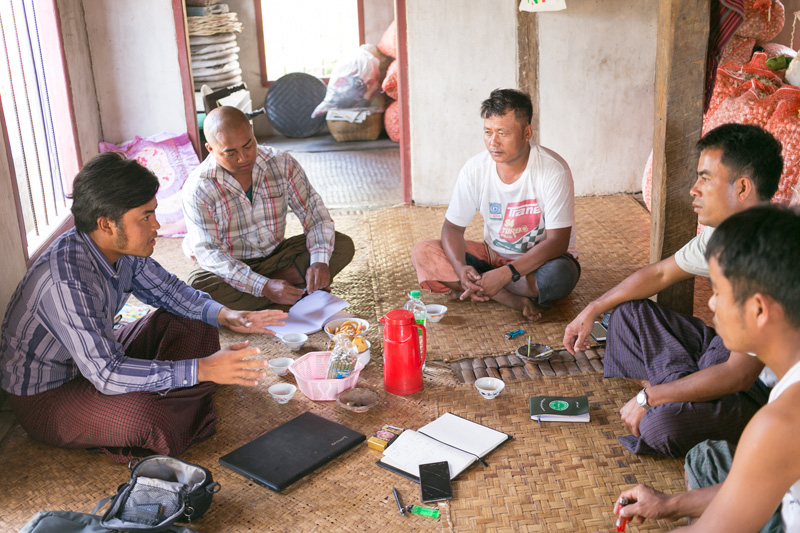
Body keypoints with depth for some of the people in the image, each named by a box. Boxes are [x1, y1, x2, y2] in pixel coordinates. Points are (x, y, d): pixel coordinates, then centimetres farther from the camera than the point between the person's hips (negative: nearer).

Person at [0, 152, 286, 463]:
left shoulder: (122, 247, -11)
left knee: (193, 324, 4)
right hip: (44, 397, -8)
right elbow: (107, 374, -36)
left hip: (98, 359, 8)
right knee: (148, 417, -34)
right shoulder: (67, 281, -36)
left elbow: (167, 290, 6)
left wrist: (224, 315, -12)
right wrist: (203, 369, -38)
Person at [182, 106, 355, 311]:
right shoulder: (198, 188, -20)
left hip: (275, 255, 3)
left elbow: (315, 214, -9)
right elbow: (208, 253, -24)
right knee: (199, 286, -37)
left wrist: (320, 262, -30)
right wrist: (265, 287, -37)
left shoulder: (281, 163, -10)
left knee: (343, 245, -15)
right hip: (230, 268, -2)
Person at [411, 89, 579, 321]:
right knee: (423, 252, -17)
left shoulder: (554, 170, -21)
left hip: (542, 258, -4)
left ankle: (479, 292, -17)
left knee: (558, 276, -40)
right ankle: (514, 299, -22)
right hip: (494, 256, 4)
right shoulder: (475, 169, -10)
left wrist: (506, 273, -35)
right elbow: (452, 227, -6)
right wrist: (461, 269, -28)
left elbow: (557, 241, -23)